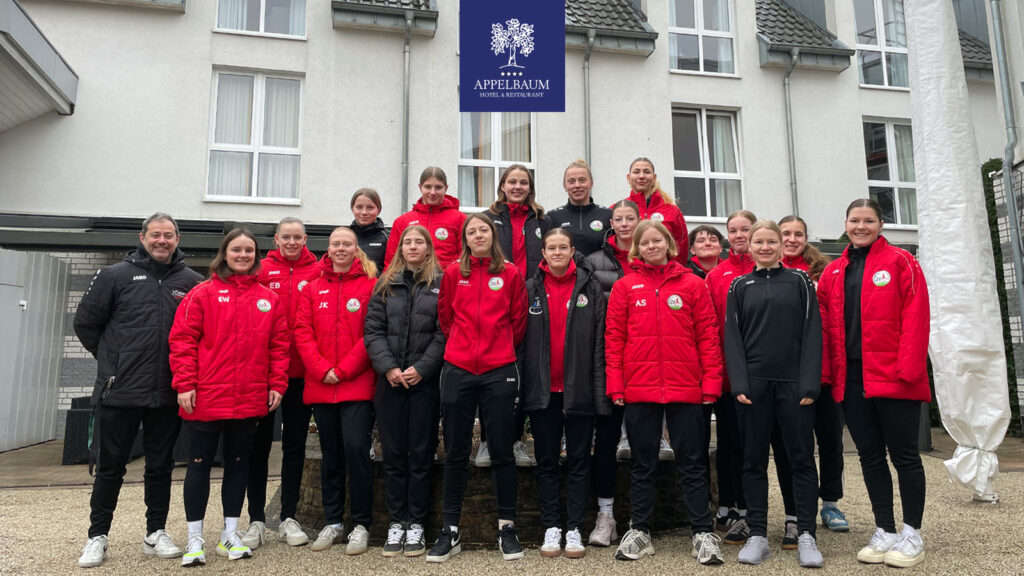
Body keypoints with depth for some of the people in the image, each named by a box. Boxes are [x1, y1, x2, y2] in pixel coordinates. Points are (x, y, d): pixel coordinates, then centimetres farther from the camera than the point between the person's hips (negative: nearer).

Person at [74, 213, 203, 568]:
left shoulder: (192, 282, 4)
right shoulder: (116, 275, 1)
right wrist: (112, 361, 7)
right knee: (110, 467, 8)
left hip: (168, 395, 1)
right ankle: (97, 536, 22)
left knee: (161, 466, 11)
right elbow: (85, 322, 7)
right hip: (120, 392, -1)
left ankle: (156, 533, 24)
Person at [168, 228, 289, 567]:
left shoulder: (269, 299, 8)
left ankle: (230, 536, 24)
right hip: (206, 398, -3)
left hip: (250, 400, 3)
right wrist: (185, 384, -10)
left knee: (238, 464, 12)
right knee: (200, 464, 6)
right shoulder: (203, 294, -1)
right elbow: (182, 340, -5)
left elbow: (279, 345, 8)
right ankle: (195, 539, 18)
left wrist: (276, 385, 2)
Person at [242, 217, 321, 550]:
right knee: (259, 444, 7)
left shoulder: (317, 273, 3)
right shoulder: (261, 271, 2)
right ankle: (256, 520, 18)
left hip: (301, 372, 1)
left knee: (295, 445, 9)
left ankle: (288, 518, 20)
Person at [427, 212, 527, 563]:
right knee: (455, 453, 7)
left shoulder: (510, 274, 3)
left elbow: (518, 321, 9)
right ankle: (450, 531, 18)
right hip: (458, 370, 1)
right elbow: (445, 317, 13)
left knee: (502, 452, 4)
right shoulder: (453, 273, 5)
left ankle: (507, 528, 18)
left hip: (499, 371, -1)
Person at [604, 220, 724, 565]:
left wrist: (711, 382, -4)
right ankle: (639, 531, 23)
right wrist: (615, 385, -3)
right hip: (639, 390, 1)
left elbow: (708, 336, 2)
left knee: (691, 463, 7)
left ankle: (704, 534, 17)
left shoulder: (692, 284, 4)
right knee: (642, 464, 12)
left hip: (685, 389, -1)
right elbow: (613, 338, 2)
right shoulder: (625, 287, 4)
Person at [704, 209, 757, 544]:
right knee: (726, 439, 12)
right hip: (725, 369, 3)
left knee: (747, 441, 2)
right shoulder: (715, 275, 9)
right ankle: (725, 508, 25)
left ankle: (744, 514, 13)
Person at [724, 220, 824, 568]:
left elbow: (812, 333, 1)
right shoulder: (740, 286, 10)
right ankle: (758, 535, 14)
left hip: (793, 383, -1)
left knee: (801, 459, 3)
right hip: (753, 384, 1)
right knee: (754, 460, 5)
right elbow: (732, 338, 5)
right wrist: (739, 384, -7)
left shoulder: (799, 282, 7)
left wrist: (810, 383, -9)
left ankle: (806, 535, 13)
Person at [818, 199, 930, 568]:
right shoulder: (833, 273, 12)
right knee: (870, 456, 10)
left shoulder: (900, 262, 0)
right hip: (851, 379, 5)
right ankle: (884, 532, 21)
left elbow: (915, 317, -8)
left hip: (893, 378, -4)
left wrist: (907, 368, -16)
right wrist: (826, 372, 3)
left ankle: (912, 535, 16)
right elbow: (825, 325, 10)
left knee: (903, 454, 3)